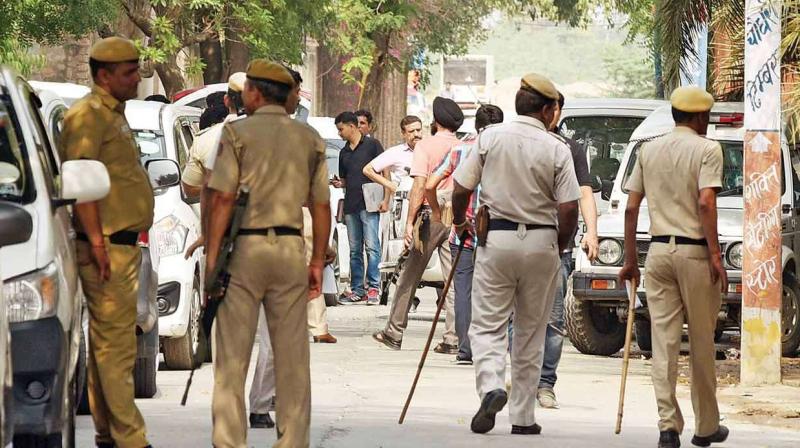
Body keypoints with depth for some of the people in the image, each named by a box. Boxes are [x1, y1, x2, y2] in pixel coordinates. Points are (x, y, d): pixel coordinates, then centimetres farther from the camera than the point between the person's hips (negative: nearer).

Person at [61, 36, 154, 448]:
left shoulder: (113, 115, 20)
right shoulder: (87, 116, -11)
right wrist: (97, 242, -23)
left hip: (121, 245, 10)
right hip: (106, 246, -10)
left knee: (108, 342, 12)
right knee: (114, 343, -11)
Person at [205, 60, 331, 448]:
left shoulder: (238, 132, -3)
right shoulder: (310, 139, 9)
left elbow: (222, 199, -9)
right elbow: (321, 206, 8)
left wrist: (212, 256, -7)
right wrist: (318, 262, 13)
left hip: (244, 247, -3)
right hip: (290, 249, 3)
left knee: (233, 354, -1)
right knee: (292, 355, 6)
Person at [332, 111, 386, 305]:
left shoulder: (372, 145, 1)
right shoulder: (344, 153, 19)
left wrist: (384, 200, -8)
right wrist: (339, 183, 3)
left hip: (369, 205, -6)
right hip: (351, 206, 7)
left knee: (371, 247, -9)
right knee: (354, 250, 7)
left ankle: (373, 288, -8)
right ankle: (357, 289, 10)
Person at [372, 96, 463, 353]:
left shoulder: (425, 146, -5)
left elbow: (419, 186, -12)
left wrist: (410, 222, -11)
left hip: (430, 216, -3)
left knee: (410, 276, 8)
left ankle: (394, 333, 14)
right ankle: (453, 339, -2)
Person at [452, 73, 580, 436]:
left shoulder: (490, 137, -2)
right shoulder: (557, 149, -5)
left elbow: (461, 189, 0)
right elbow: (568, 209, -9)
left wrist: (459, 221, 20)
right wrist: (560, 246, 10)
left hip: (496, 238, 0)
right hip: (541, 243, 0)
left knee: (487, 324, 3)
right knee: (531, 333, 10)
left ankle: (491, 387, -24)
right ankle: (523, 416, 12)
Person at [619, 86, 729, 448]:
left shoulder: (649, 150, 11)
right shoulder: (706, 149, -4)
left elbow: (631, 208, 9)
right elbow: (706, 203, -15)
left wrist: (630, 259, 14)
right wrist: (715, 256, -14)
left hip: (659, 251, 4)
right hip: (695, 252, -4)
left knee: (664, 341, 1)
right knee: (701, 343, 7)